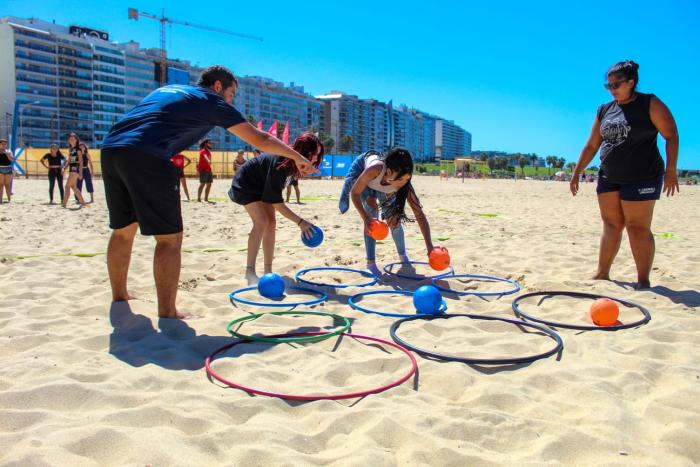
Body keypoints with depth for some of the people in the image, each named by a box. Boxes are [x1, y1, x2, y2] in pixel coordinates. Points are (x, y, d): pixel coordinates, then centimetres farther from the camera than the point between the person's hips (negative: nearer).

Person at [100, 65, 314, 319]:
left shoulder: (168, 89, 31)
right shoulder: (211, 101, 11)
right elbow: (260, 139, 13)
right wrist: (297, 157, 24)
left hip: (110, 147, 8)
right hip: (145, 155, -8)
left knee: (123, 230, 21)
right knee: (169, 238, -1)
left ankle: (119, 297, 34)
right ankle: (167, 313, 1)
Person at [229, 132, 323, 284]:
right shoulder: (279, 162, -37)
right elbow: (276, 202, -35)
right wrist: (300, 222, -38)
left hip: (262, 185, 8)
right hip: (246, 184, -8)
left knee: (271, 224, -2)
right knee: (261, 222, -23)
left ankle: (268, 272, 1)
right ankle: (250, 272, -22)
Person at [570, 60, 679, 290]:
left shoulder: (650, 104, -4)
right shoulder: (604, 111, 11)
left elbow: (671, 135, -7)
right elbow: (591, 145, 15)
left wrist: (671, 170, -14)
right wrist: (576, 173, 13)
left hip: (641, 178, -5)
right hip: (608, 176, 5)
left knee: (638, 228, -5)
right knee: (611, 225, 9)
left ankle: (643, 280, 2)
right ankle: (602, 274, 16)